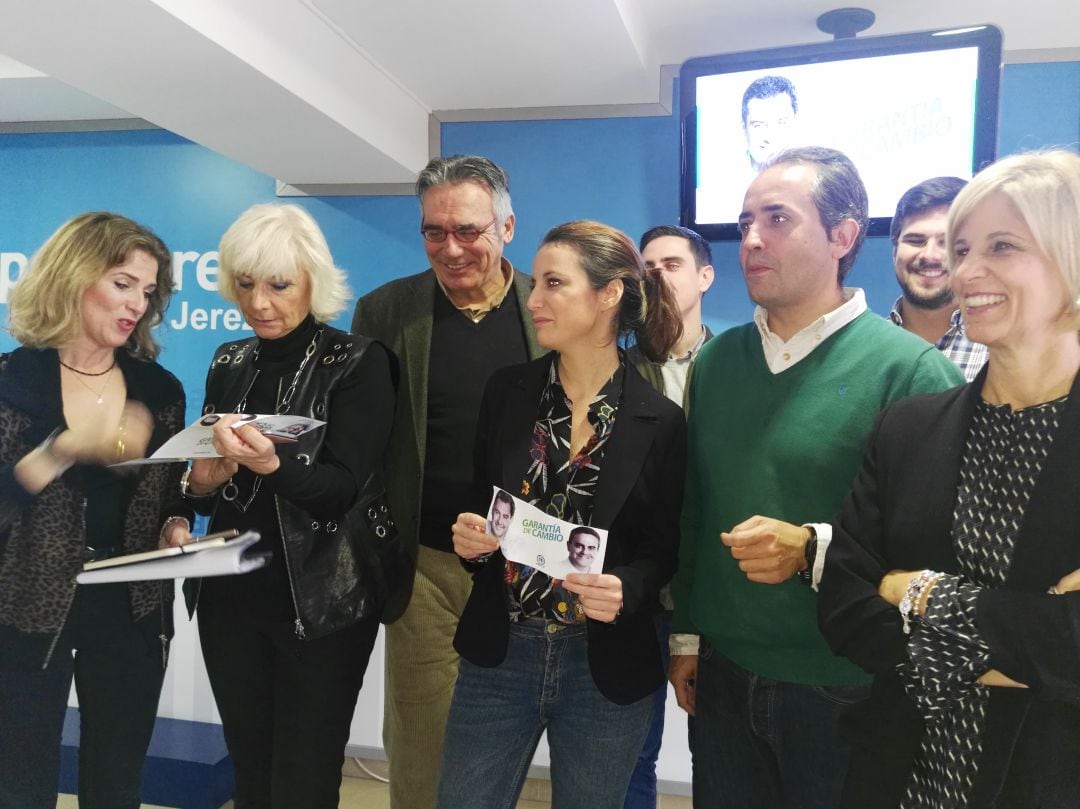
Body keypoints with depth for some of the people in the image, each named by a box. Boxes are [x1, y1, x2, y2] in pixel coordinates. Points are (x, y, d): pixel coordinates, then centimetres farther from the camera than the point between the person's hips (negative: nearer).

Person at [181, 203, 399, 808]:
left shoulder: (359, 362, -8)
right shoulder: (229, 364, 8)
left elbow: (342, 487, -16)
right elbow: (206, 487, 13)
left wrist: (270, 465, -33)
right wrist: (200, 484, -9)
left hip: (322, 602, -5)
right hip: (231, 594, 5)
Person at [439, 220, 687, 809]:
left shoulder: (660, 421, -9)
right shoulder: (507, 391, -1)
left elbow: (664, 550, -2)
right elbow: (476, 503, 8)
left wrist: (626, 590, -21)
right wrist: (469, 536, -13)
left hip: (608, 666, -2)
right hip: (498, 652, 2)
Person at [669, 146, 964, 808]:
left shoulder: (912, 369, -12)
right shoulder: (716, 359, 5)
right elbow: (691, 509, 9)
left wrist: (812, 547, -24)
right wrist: (686, 634, 11)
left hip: (844, 695, -4)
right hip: (721, 676, 5)